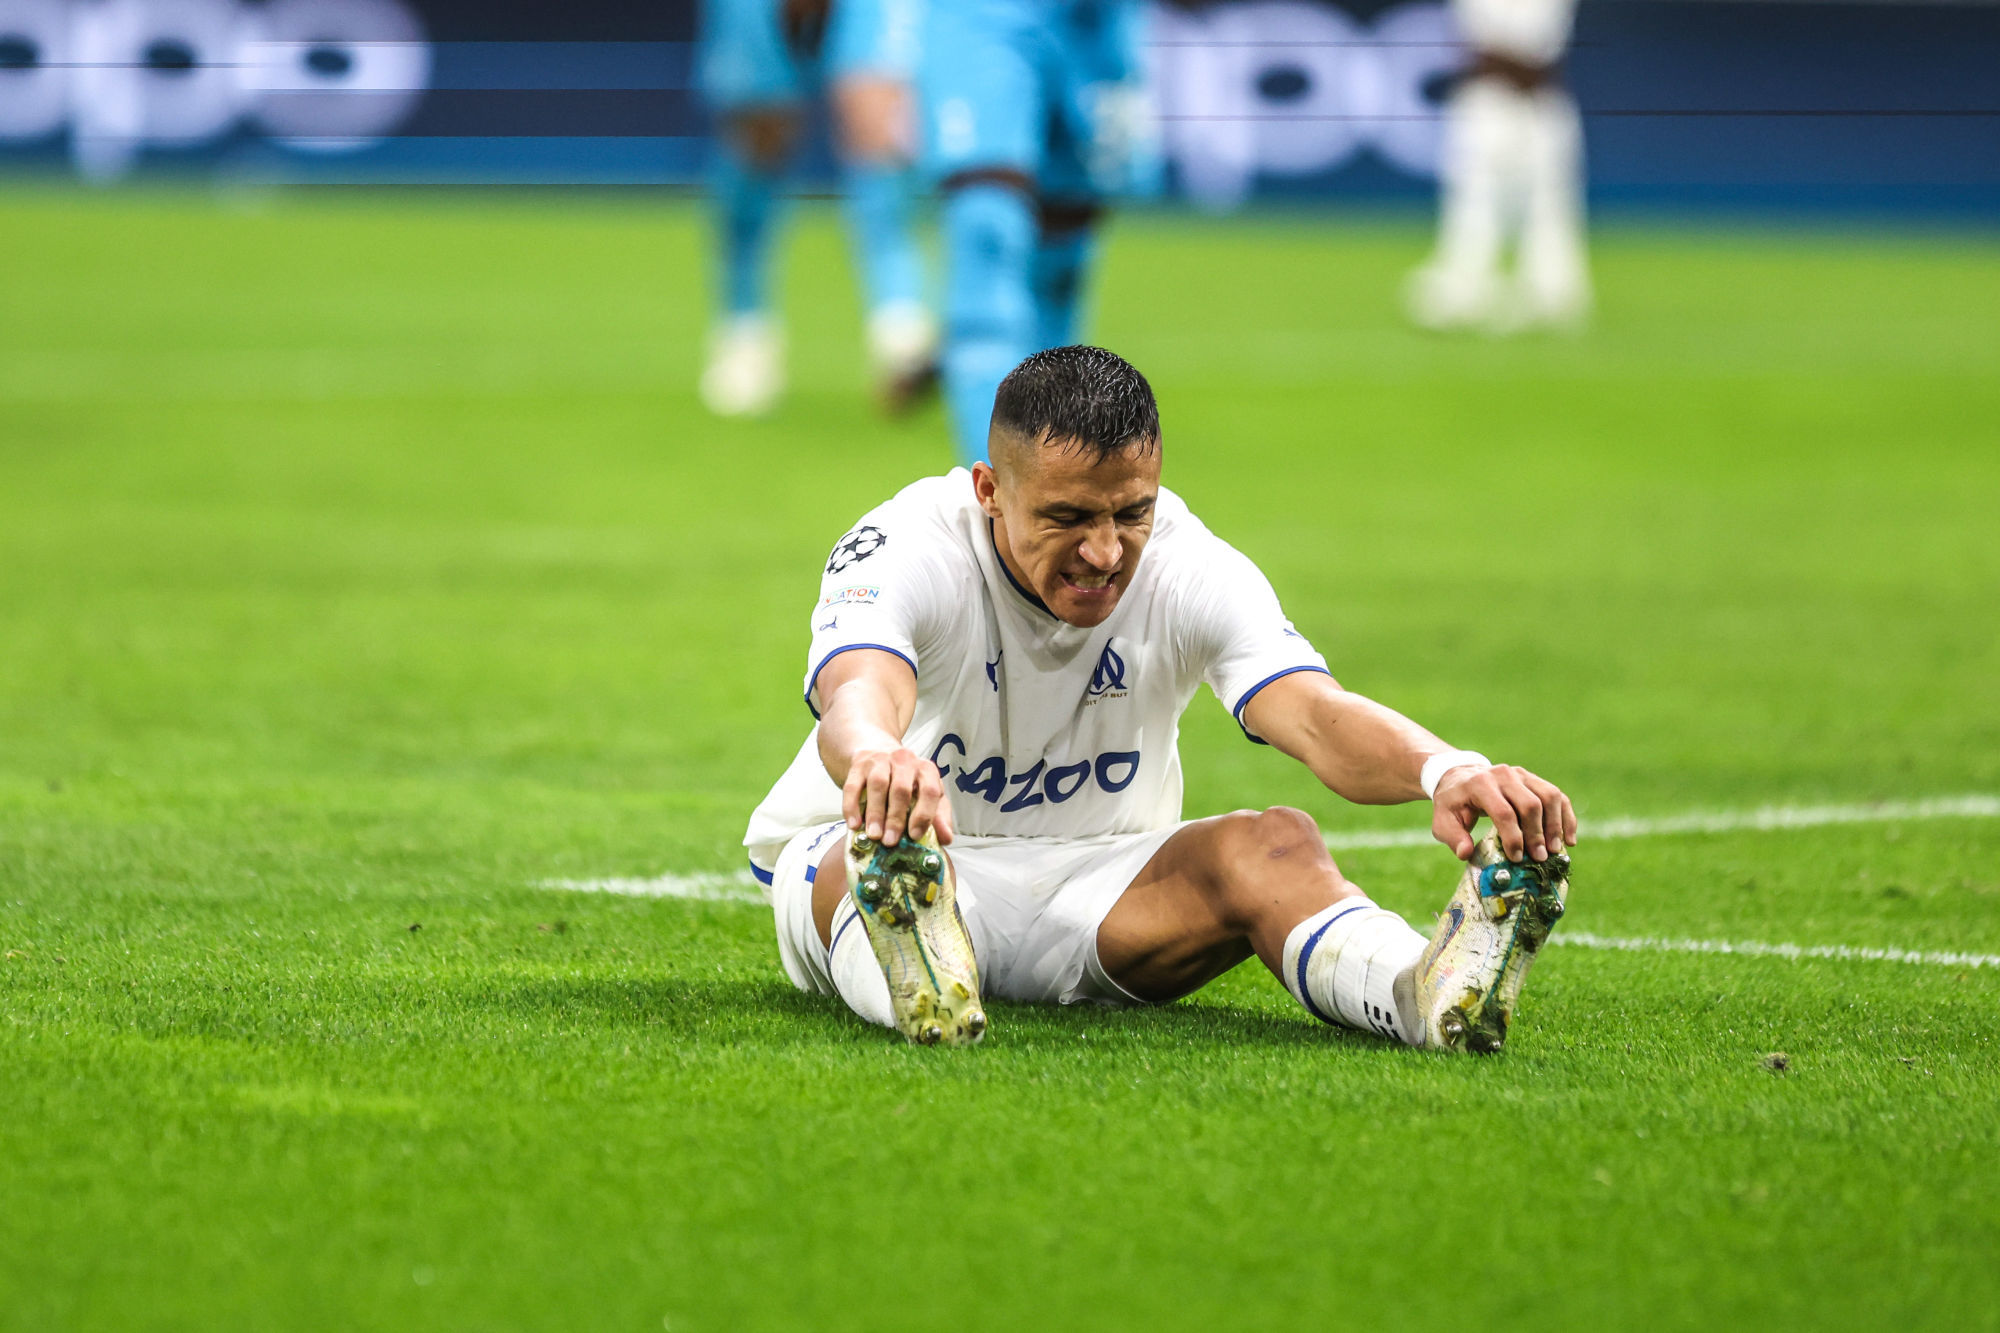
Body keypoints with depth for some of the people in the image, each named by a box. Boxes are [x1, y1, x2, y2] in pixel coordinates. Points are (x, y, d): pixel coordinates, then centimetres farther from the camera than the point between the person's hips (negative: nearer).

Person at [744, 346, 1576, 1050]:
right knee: (890, 838, -39)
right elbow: (860, 692, -43)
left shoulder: (1193, 570, -12)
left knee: (1273, 844, -27)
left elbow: (1313, 715, -27)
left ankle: (1428, 993, -57)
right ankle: (919, 977, -73)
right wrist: (874, 756, -71)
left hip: (1092, 887, 3)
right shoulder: (907, 548, -21)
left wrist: (1444, 770, -51)